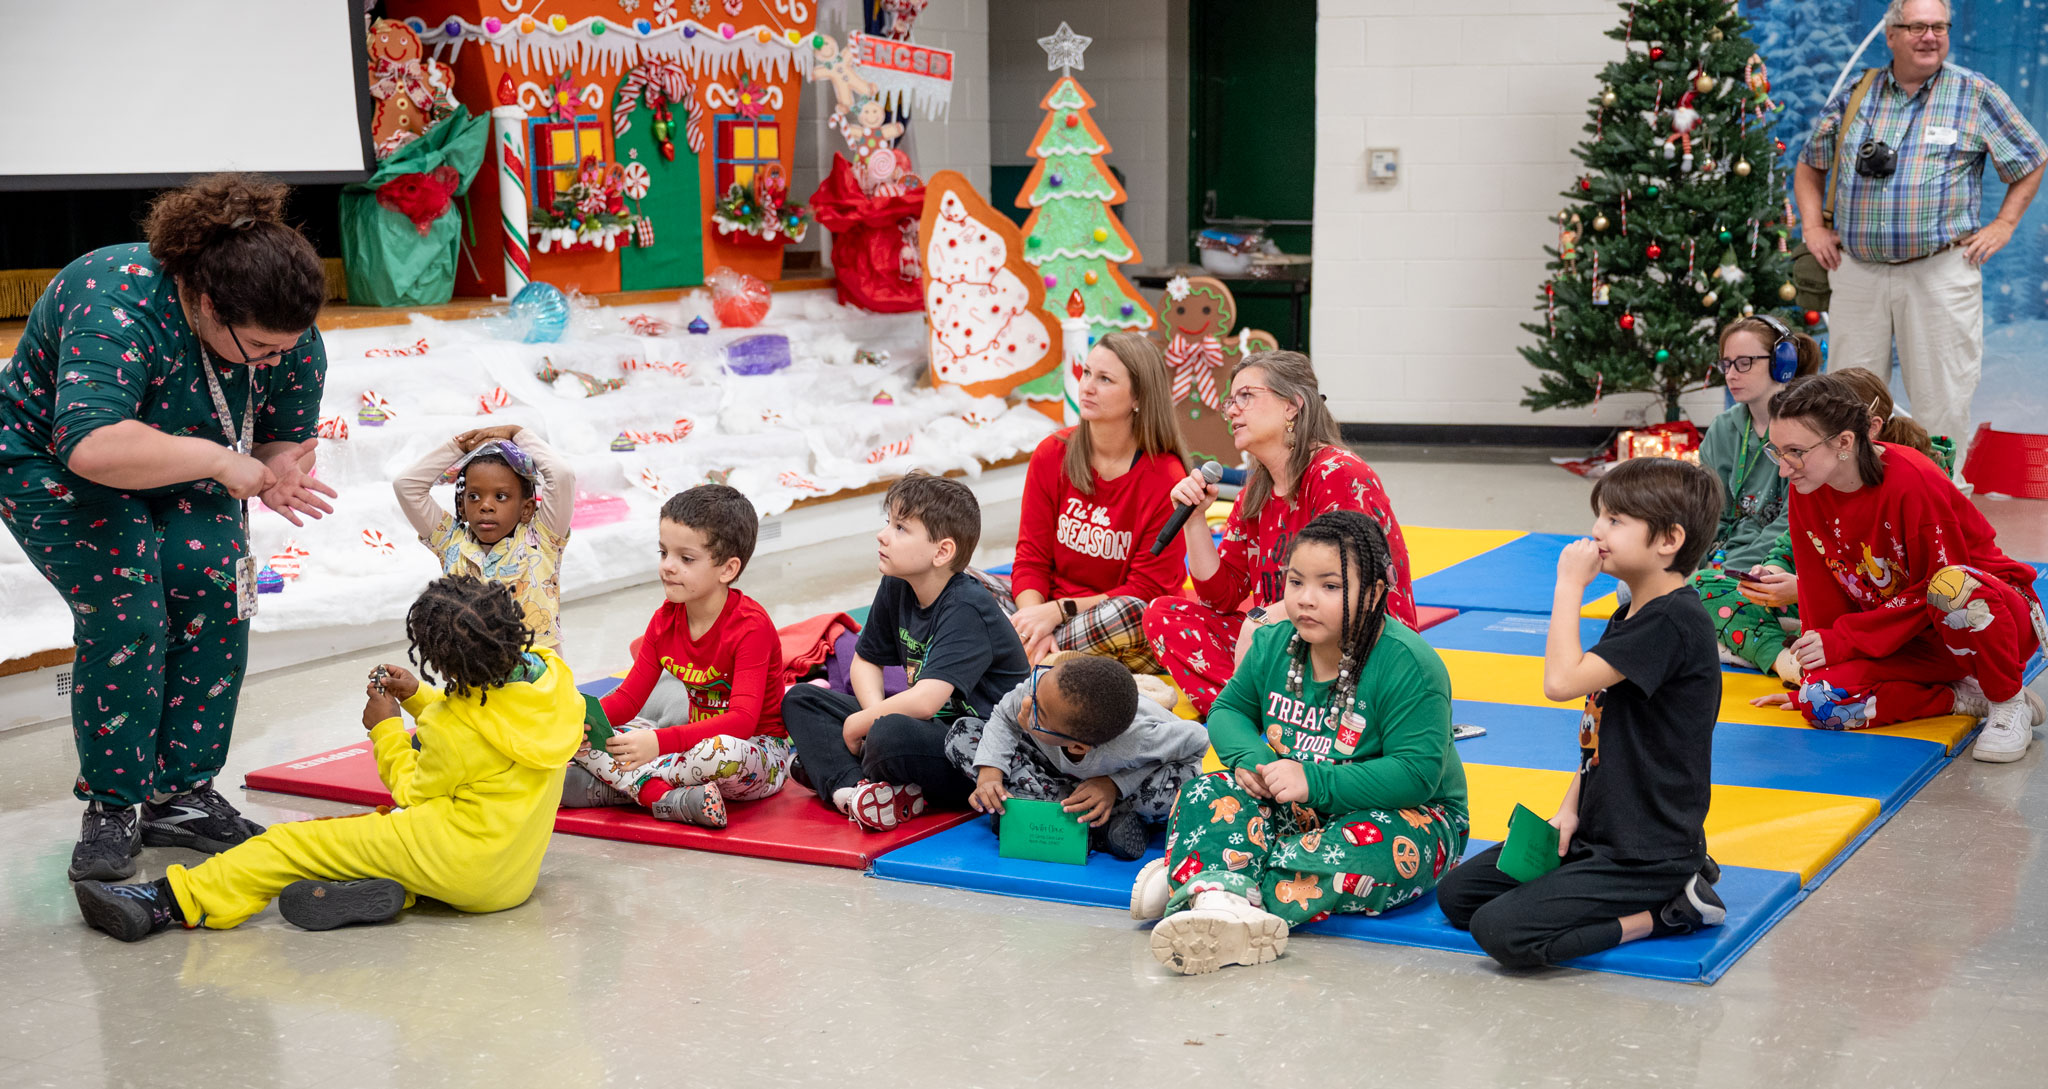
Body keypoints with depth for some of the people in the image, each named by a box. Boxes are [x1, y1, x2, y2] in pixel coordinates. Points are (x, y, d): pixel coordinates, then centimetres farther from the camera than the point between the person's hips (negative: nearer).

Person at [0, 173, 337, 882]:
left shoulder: (288, 334, -17)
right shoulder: (118, 310, -39)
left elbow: (289, 437, -1)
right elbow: (91, 447, -51)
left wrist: (276, 474, -25)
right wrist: (223, 459, -45)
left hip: (182, 476, 6)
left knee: (216, 598, -13)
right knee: (124, 616, -21)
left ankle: (181, 797, -1)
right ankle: (112, 811, -6)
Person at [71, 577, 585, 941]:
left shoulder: (459, 731, -20)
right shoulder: (548, 673, 1)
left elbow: (413, 791, -3)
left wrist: (386, 729, 8)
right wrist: (419, 697, 13)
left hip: (462, 867, -9)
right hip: (515, 873, 9)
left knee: (292, 842, -5)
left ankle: (174, 900, -9)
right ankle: (385, 888, -7)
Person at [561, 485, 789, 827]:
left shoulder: (750, 626, -20)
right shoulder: (665, 619, 1)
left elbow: (742, 721, -30)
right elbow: (629, 697, 2)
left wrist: (660, 742, -41)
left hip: (760, 752, -6)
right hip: (698, 739, 7)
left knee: (724, 752, -44)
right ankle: (663, 798, -31)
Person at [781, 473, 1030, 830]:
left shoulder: (965, 609, -22)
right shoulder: (896, 588, 2)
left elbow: (924, 701, -33)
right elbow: (866, 660, 16)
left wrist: (858, 725, -17)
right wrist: (875, 714, -4)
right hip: (934, 729, 9)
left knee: (891, 735, -39)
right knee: (800, 700, 5)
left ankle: (835, 771, -5)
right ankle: (853, 789, -20)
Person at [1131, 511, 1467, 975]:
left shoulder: (1408, 665, -22)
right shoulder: (1274, 643, -2)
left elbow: (1416, 774, -27)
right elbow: (1229, 709, 12)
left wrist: (1315, 781, -31)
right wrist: (1250, 758, -13)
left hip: (1403, 814, -6)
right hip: (1293, 809, 6)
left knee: (1369, 850, -39)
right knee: (1205, 795, -16)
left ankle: (1191, 880, -44)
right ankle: (1221, 893, -47)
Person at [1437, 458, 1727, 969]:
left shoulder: (1675, 620, -20)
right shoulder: (1630, 616, 12)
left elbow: (1562, 681, -26)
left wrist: (1570, 585, -17)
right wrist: (1570, 810, 5)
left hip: (1649, 853, -10)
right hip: (1600, 833, 10)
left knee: (1501, 930, -22)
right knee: (1456, 895, 8)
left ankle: (1669, 910, -5)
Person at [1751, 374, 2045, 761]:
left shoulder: (1911, 481, -25)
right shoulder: (1806, 491, -6)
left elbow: (1937, 588, -21)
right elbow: (1821, 595, 4)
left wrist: (1841, 640, -21)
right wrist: (1809, 676, 3)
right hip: (1909, 639, 5)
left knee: (1953, 586, -42)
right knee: (1818, 702, -21)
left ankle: (2009, 703, -15)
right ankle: (1964, 699, -7)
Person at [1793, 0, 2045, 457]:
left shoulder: (1977, 95, 3)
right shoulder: (1855, 96, 8)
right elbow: (1809, 166, 20)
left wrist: (2003, 225, 3)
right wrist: (1814, 228, 8)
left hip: (1942, 272, -2)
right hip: (1857, 271, 2)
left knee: (1942, 402, 0)